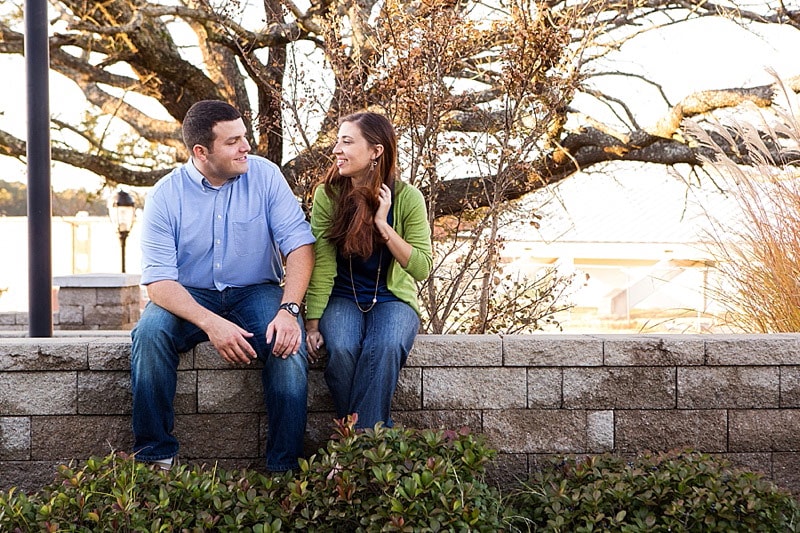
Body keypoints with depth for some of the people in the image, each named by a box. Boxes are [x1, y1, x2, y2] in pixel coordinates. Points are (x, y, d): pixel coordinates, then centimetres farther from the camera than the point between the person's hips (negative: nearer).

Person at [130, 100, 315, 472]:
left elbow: (299, 243, -11)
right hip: (190, 296, 0)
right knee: (149, 333, -30)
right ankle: (155, 457, -16)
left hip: (256, 291, 0)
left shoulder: (264, 176, -6)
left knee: (288, 344, -29)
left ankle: (284, 468, -18)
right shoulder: (165, 196, -9)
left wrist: (288, 310, -27)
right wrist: (210, 323, -32)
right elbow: (158, 281, -15)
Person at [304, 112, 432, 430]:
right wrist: (312, 323, -13)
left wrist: (382, 224, -19)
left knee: (383, 348, -34)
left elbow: (421, 269, -10)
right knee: (341, 349, -32)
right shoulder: (327, 194, -6)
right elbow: (321, 266, -6)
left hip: (392, 298, 0)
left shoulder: (407, 198, -8)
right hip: (342, 298, 1)